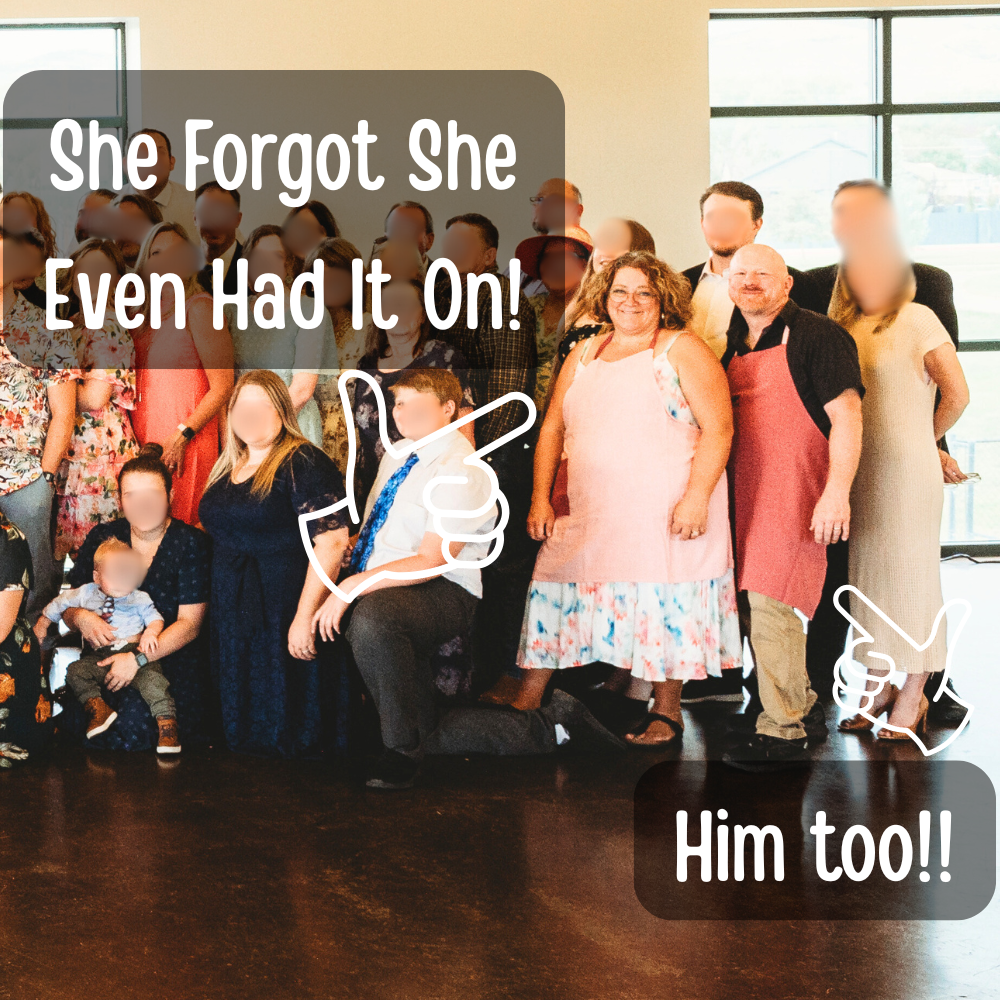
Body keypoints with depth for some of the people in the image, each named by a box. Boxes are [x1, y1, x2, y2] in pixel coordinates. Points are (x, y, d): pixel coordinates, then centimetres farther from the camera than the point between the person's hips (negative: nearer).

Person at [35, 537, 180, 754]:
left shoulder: (139, 598, 14)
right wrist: (43, 621, 25)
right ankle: (97, 708, -36)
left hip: (134, 650, -3)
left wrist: (151, 632, -13)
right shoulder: (87, 594, 18)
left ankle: (166, 720, -35)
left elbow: (155, 618, 9)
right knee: (76, 670, -24)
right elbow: (62, 603, 29)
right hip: (100, 655, 3)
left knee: (151, 676, -30)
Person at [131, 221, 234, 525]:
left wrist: (182, 437, -17)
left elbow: (222, 388, -12)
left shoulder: (198, 307, -6)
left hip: (184, 445, -6)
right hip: (143, 439, 6)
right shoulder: (149, 313, 15)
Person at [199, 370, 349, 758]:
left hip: (282, 610, -8)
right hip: (230, 614, 8)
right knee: (239, 721, 13)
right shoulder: (228, 467, 13)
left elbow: (332, 540, -20)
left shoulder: (302, 463, -12)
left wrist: (305, 617, -24)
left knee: (283, 726, -2)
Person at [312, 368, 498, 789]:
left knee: (371, 615, -38)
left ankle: (403, 748, -20)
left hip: (443, 593, -9)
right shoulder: (397, 455, 14)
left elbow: (430, 561, -21)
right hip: (377, 584, 9)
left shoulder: (462, 470, -13)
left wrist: (355, 586, -28)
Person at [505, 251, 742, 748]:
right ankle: (525, 703, 12)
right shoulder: (584, 355, 16)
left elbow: (718, 428, -8)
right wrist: (540, 497, 8)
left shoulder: (682, 350, -1)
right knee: (553, 593, 3)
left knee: (665, 605, 0)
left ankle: (666, 712, 15)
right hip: (589, 513, 5)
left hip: (666, 513, -5)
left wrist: (697, 497, -17)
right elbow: (553, 428, 17)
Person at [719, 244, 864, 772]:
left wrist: (837, 491, -21)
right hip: (746, 493, 8)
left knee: (769, 603, -14)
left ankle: (783, 732, -3)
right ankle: (804, 709, 27)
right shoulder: (734, 348, 17)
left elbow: (847, 416, -12)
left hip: (795, 492, -8)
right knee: (752, 606, 10)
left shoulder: (817, 336, -6)